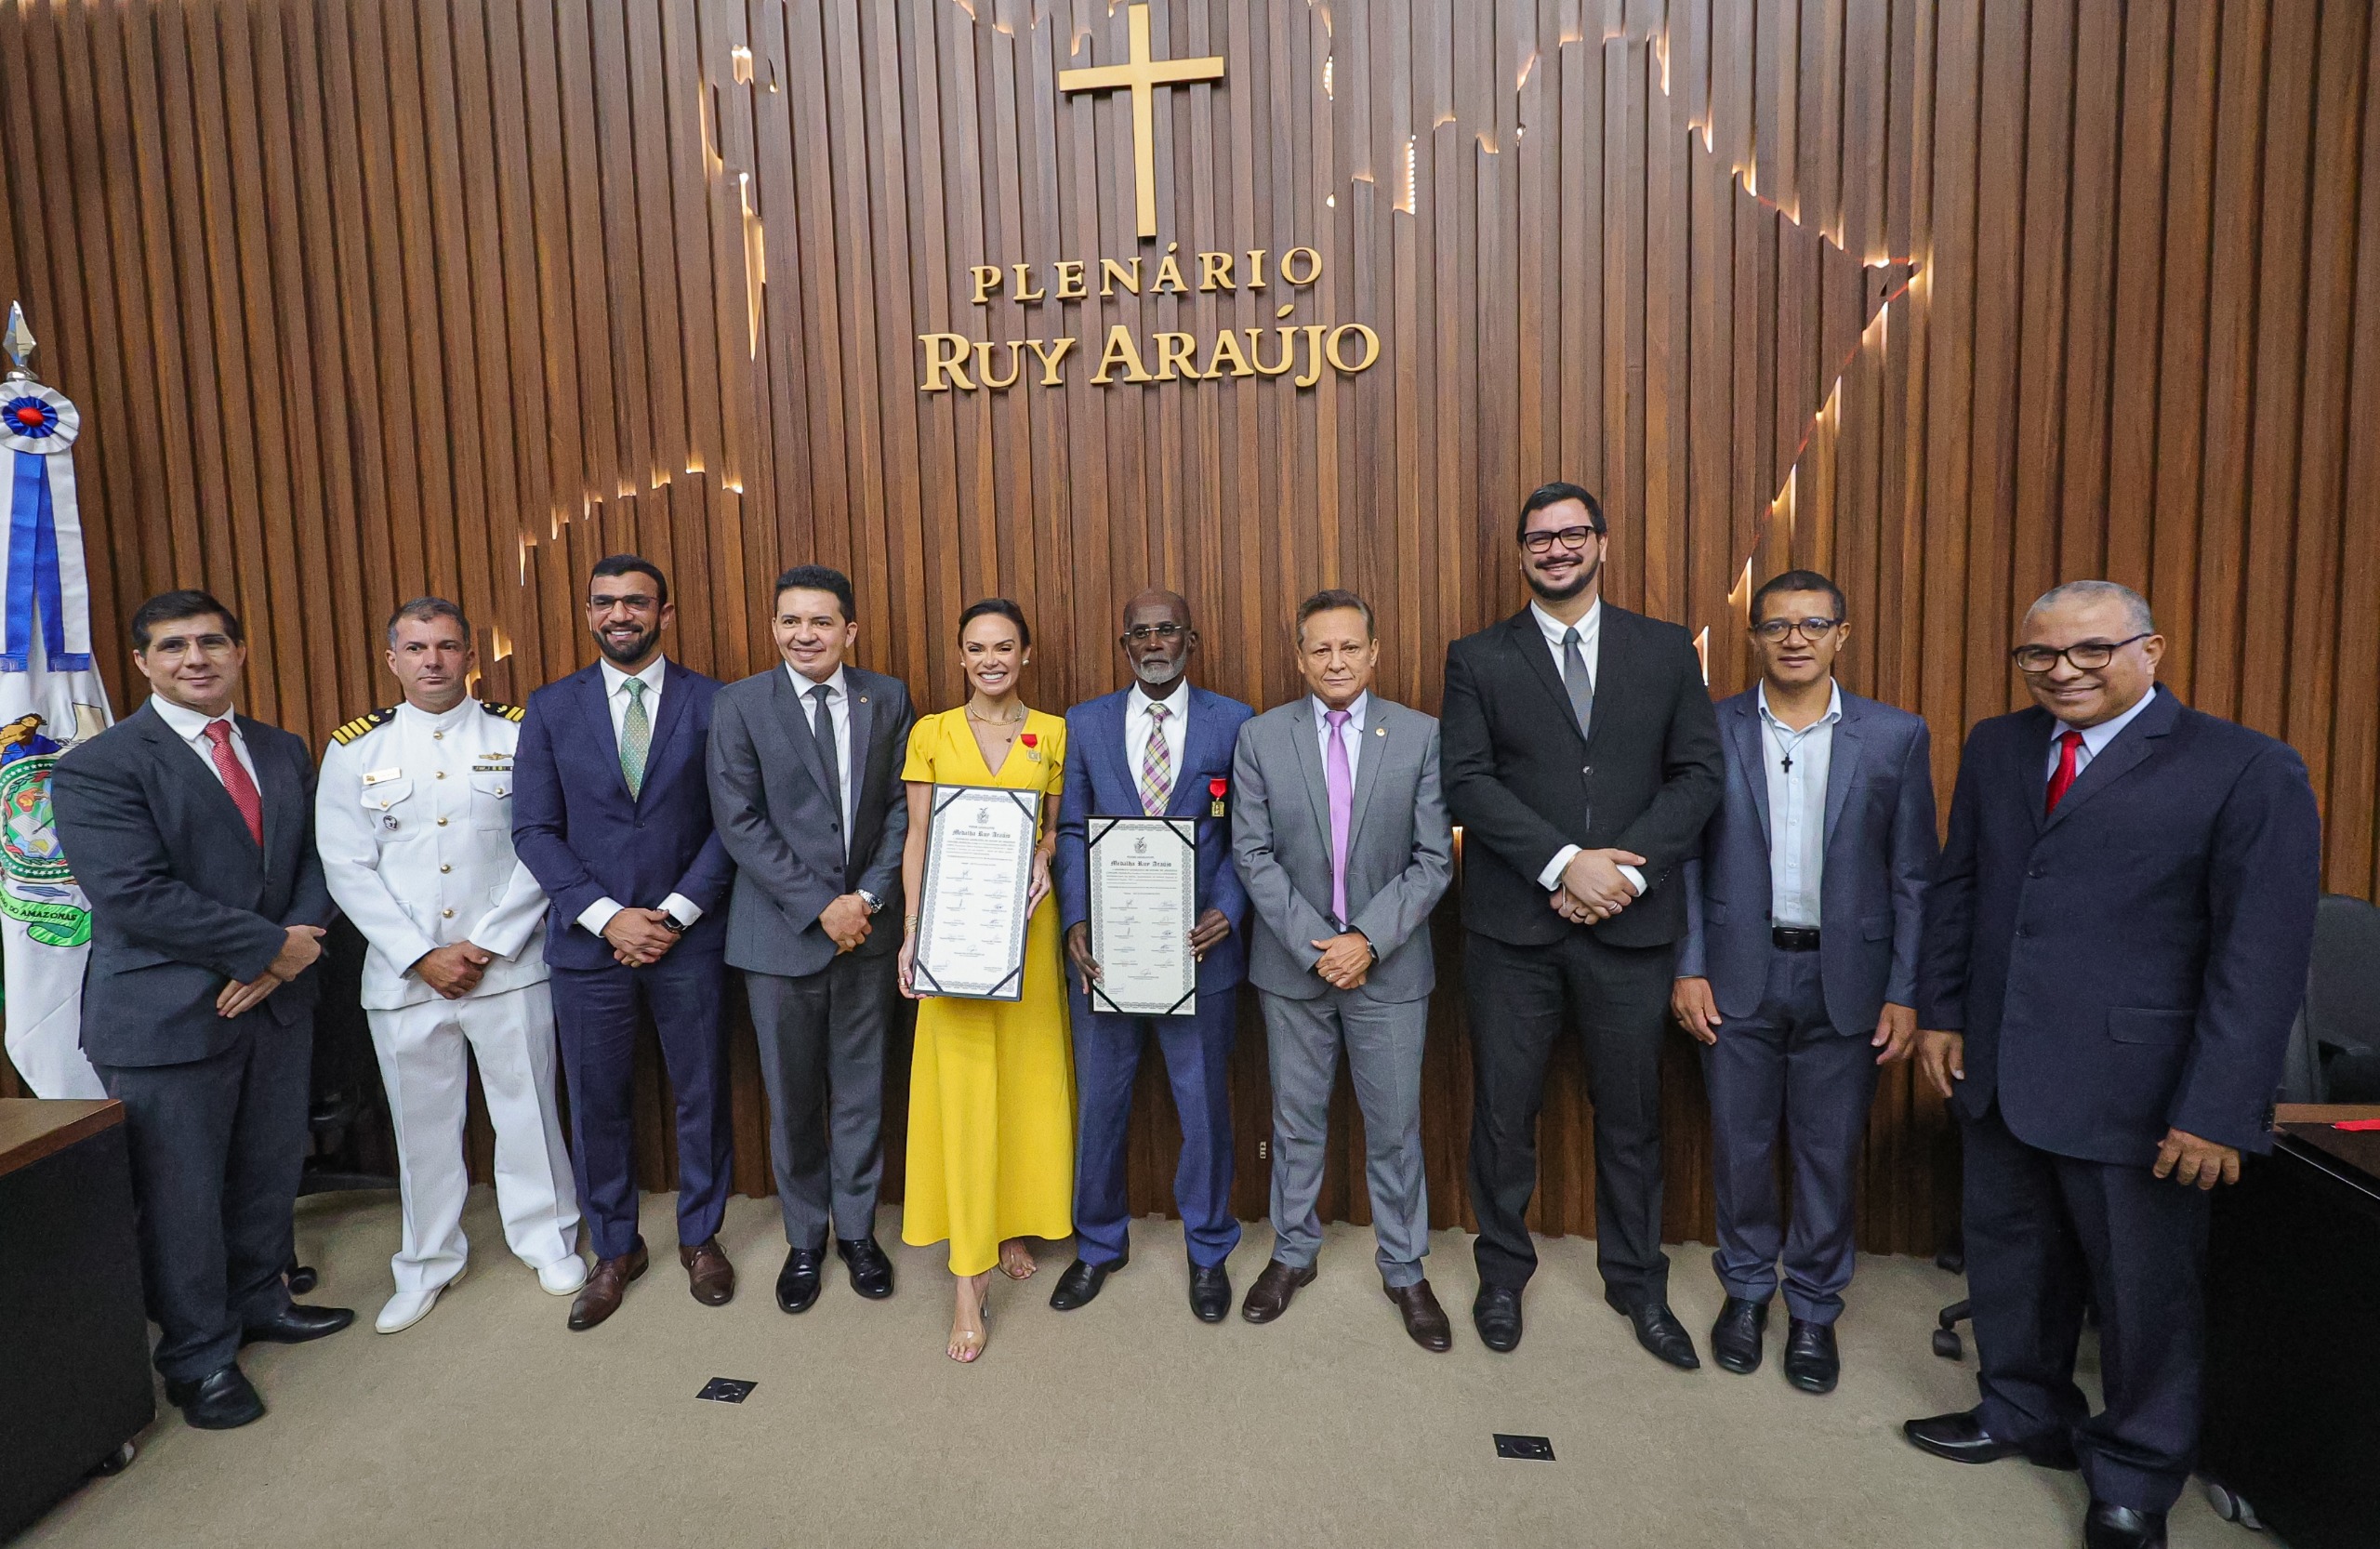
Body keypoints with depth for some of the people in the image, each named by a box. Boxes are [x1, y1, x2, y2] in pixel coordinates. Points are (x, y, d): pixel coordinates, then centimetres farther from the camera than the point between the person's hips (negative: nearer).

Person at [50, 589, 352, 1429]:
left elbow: (313, 858, 6)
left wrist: (288, 951, -11)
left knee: (270, 1169, 17)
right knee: (181, 1195, 7)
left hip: (276, 1004, 5)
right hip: (166, 1016, -5)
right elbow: (134, 895, -19)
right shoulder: (98, 767, -10)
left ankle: (259, 1299, 39)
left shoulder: (284, 752, 9)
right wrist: (271, 945, -17)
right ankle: (199, 1356, 25)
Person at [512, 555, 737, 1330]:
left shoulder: (710, 703, -1)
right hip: (589, 940, 1)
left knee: (701, 1094, 10)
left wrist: (676, 913, -12)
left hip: (688, 940, -1)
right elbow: (534, 829, -1)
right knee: (596, 1105, 10)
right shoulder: (551, 708, 3)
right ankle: (614, 1250, 30)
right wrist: (607, 916, -11)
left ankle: (701, 1237, 30)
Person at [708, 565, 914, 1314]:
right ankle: (804, 1239, 29)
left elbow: (901, 806, 2)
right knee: (792, 1097, 11)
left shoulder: (887, 699, 3)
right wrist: (819, 907, -14)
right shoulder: (739, 705, -4)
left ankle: (857, 1229, 30)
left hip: (866, 926, 2)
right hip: (780, 933, -1)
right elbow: (739, 822, -9)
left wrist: (868, 897, -10)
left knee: (861, 1090, 12)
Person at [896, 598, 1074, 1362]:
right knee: (963, 1090, -3)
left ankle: (1012, 1225, 31)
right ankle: (969, 1276, 3)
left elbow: (1059, 828, 11)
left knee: (1027, 1079, 10)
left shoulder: (1053, 734, 5)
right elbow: (917, 841, 2)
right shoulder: (931, 733, 3)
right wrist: (911, 933, -5)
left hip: (1027, 924, 2)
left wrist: (1046, 856, -12)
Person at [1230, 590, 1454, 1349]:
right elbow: (1253, 854, -5)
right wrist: (1315, 943, -13)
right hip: (1292, 965, 1)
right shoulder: (1261, 737, -2)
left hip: (1389, 965, -1)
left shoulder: (1421, 735, -4)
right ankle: (1293, 1252, 34)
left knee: (1395, 1123, 10)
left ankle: (1404, 1269, 29)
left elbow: (1434, 858, -6)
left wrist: (1368, 939, -15)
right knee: (1296, 1118, 15)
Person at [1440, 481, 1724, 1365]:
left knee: (1631, 1115, 13)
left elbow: (1698, 773, 2)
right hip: (1514, 924, -1)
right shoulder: (1478, 659, 3)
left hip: (1630, 925, 1)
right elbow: (1467, 780, -7)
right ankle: (1503, 1275, 30)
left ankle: (1637, 1284, 33)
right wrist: (1565, 862, -17)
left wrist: (1628, 868, -12)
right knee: (1504, 1110, 9)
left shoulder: (1667, 651, 7)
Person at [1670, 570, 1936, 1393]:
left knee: (1828, 1152, 10)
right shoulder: (1712, 730, -1)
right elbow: (1688, 859, 1)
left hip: (1845, 977, 0)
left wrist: (1905, 993, -3)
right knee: (1741, 1144, 12)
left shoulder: (1896, 737, -1)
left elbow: (1913, 876, 1)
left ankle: (1814, 1307, 30)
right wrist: (1688, 968, -4)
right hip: (1739, 974, 0)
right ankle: (1746, 1288, 33)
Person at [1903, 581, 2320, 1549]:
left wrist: (2218, 1110, -15)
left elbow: (2264, 957, -13)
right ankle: (2024, 1415, 42)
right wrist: (1940, 1012, 7)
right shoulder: (1994, 749, 6)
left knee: (2145, 1289, 13)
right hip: (1996, 1071, 5)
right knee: (2009, 1257, 19)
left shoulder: (2247, 770, -10)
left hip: (2136, 1091, -4)